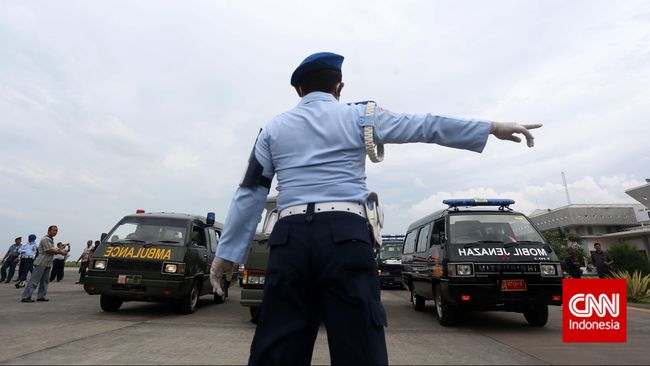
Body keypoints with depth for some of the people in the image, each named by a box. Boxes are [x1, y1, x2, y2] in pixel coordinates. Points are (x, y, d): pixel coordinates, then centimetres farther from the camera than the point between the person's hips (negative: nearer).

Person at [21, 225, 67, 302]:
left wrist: (59, 250, -2)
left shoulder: (51, 240, 17)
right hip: (41, 263, -9)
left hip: (48, 264, 9)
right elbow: (50, 250, -18)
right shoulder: (45, 239, -12)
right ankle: (25, 297, -3)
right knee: (34, 281, -7)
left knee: (45, 281, 9)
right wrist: (61, 252, -7)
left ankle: (41, 296, 13)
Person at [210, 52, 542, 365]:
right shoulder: (358, 116, 11)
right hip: (345, 237, -2)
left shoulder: (273, 129, 17)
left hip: (289, 239, 3)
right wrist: (493, 127, 17)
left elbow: (250, 194, 14)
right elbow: (424, 126, 10)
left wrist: (227, 252, 16)